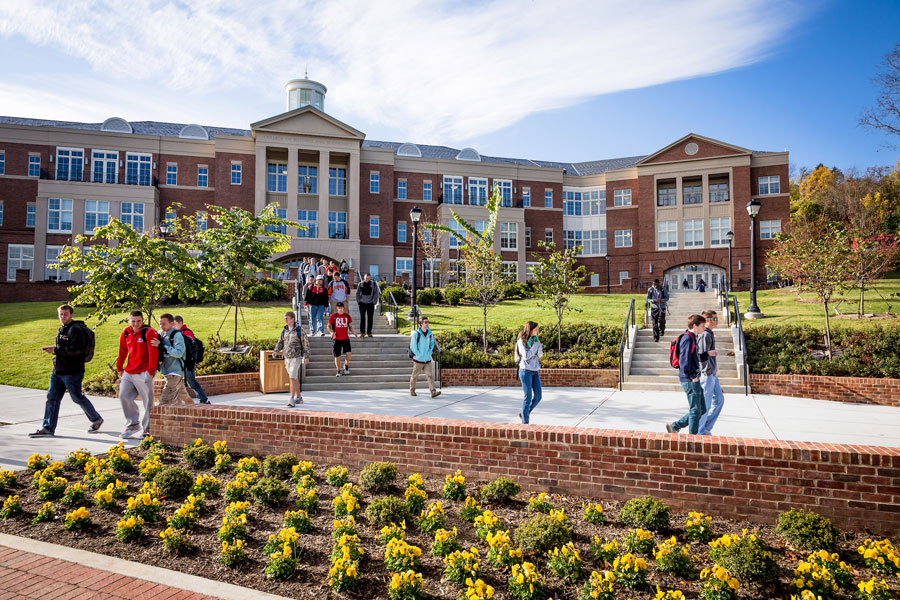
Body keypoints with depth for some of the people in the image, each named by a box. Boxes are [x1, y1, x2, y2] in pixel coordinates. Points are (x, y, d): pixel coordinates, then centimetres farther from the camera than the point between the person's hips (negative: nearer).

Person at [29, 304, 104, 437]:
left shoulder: (76, 329, -13)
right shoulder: (62, 330, 16)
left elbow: (76, 349, -23)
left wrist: (56, 350, -19)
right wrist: (53, 350, 4)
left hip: (72, 372, -9)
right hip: (57, 371, 9)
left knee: (77, 398, 2)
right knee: (52, 397, 5)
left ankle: (96, 419, 20)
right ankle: (48, 428, 9)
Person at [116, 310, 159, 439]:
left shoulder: (149, 332, -11)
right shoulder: (125, 332, 8)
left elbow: (153, 353, -15)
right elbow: (122, 351, 19)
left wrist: (150, 371, -17)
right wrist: (119, 368, 21)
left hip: (143, 373, -7)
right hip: (128, 372, 7)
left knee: (148, 401, -2)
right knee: (123, 396, 8)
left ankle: (147, 429, 8)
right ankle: (133, 424, 24)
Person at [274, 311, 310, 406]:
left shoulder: (300, 330, -6)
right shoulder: (284, 331, 11)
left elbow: (305, 344, -5)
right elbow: (280, 342, 14)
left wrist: (306, 357, -8)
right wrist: (276, 351, -5)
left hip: (296, 357, -6)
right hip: (287, 358, 6)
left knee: (292, 378, -14)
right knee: (295, 378, 13)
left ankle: (292, 399, -13)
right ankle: (299, 397, 23)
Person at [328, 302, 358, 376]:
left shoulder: (347, 316, 5)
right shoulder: (333, 316, 0)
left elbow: (350, 326, 15)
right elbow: (328, 326, 8)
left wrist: (354, 333, -1)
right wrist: (331, 332, -11)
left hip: (346, 338, 1)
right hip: (336, 339, -1)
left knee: (348, 353, -16)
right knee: (337, 356, 3)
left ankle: (346, 366, 11)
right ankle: (338, 371, 17)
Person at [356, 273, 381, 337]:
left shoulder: (373, 284, 3)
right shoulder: (360, 284, 7)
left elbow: (376, 293, 3)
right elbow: (357, 293, 12)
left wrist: (374, 302, -5)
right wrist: (358, 301, 0)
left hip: (370, 303, 0)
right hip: (362, 303, 0)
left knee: (370, 318, 2)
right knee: (362, 317, -7)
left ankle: (369, 332, 11)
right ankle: (362, 332, -2)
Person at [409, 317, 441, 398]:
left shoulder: (430, 334, 5)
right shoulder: (415, 334, -9)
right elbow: (413, 346, -9)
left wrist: (429, 354, 4)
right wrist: (419, 355, -10)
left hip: (427, 360, 4)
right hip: (418, 360, -3)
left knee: (430, 375, -7)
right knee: (414, 376, 9)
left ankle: (433, 392, -13)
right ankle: (412, 391, 26)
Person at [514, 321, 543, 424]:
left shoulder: (534, 340, 12)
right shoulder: (521, 341, -8)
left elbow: (540, 355, 10)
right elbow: (526, 356, -16)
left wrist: (538, 342, -2)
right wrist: (535, 345, -12)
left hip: (535, 371, 7)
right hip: (525, 370, -7)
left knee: (538, 396, 4)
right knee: (528, 397, -4)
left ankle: (524, 414, 23)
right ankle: (525, 421, 6)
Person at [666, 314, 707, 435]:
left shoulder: (693, 338, 16)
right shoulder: (688, 338, -16)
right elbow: (684, 361, -21)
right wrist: (692, 376, -16)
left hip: (693, 380, 10)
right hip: (690, 380, -10)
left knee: (701, 409, 14)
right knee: (695, 410, -2)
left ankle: (675, 426, 18)